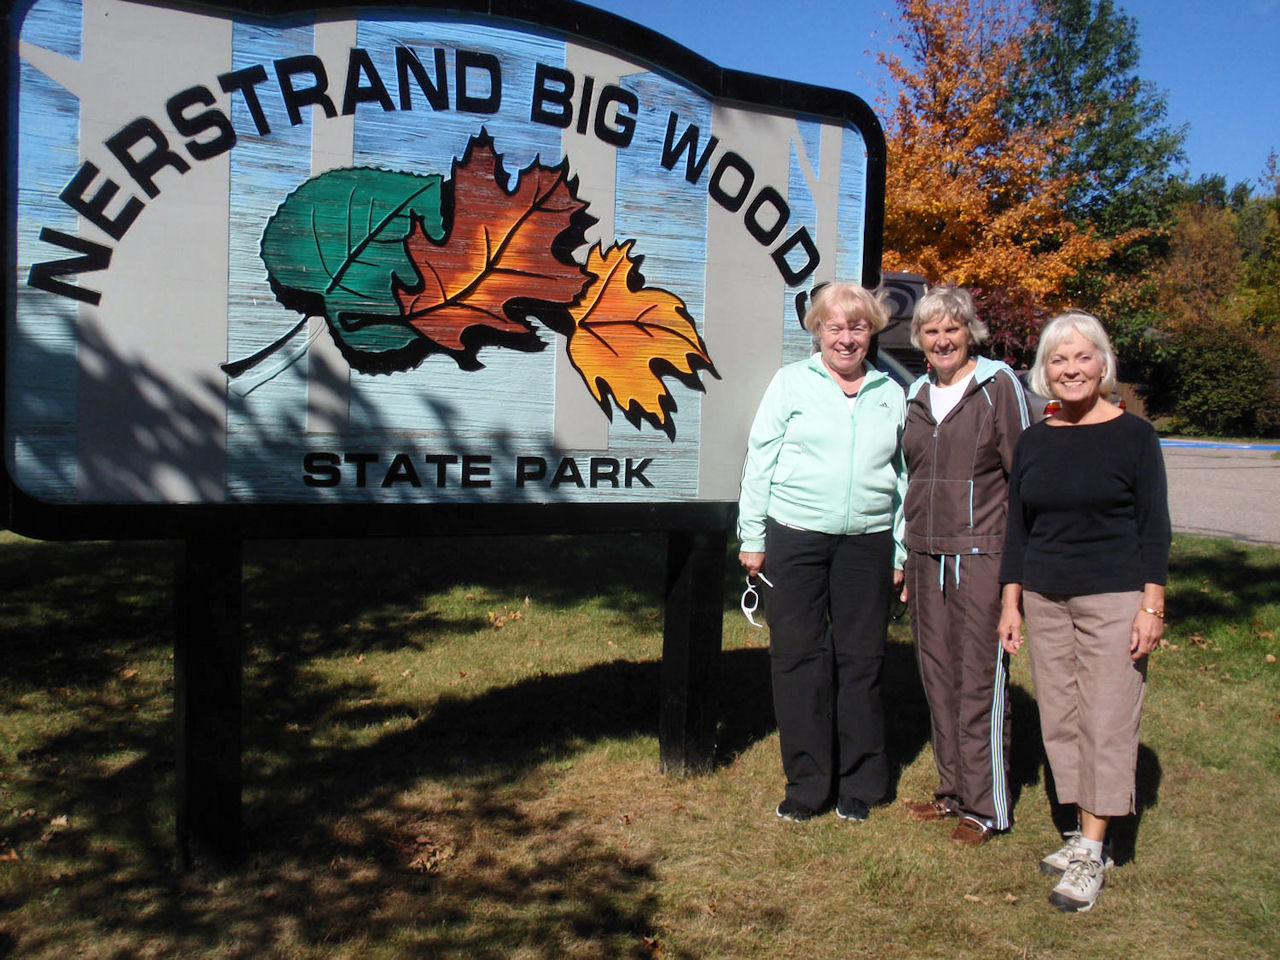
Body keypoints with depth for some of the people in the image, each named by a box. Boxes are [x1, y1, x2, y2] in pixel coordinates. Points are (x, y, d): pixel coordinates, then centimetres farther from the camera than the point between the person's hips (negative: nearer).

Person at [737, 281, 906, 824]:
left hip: (867, 544, 2)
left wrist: (900, 553, 12)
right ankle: (807, 785, 15)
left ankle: (860, 785, 21)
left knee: (861, 660, 6)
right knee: (798, 658, 2)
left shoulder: (891, 394, 12)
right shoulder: (792, 382, 5)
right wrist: (752, 538, -1)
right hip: (795, 539, -2)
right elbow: (760, 460, 3)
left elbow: (902, 477, 16)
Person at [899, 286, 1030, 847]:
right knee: (938, 675, 11)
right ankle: (952, 790, 25)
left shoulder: (999, 386, -4)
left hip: (981, 553, -6)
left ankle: (986, 807, 10)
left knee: (980, 680, -2)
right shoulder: (917, 395, 13)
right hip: (926, 554, 6)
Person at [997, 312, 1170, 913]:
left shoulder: (1133, 435, -2)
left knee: (1107, 722, -3)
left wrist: (1151, 605, -9)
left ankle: (1091, 854, 4)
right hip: (1045, 599, 5)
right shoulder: (1033, 442, 9)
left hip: (1114, 598, -4)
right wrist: (1010, 602, 9)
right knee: (1060, 718, 7)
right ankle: (1084, 835, 20)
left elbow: (1154, 526, -3)